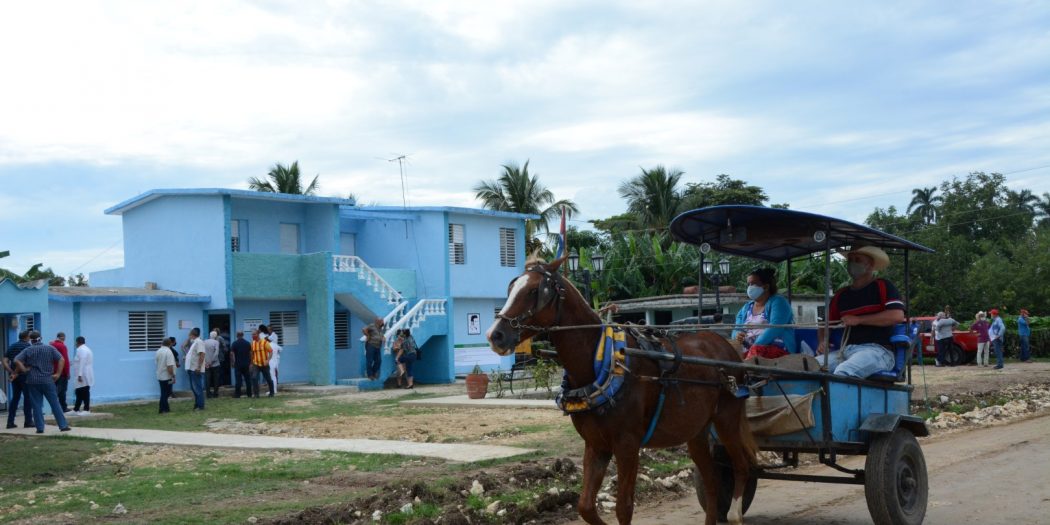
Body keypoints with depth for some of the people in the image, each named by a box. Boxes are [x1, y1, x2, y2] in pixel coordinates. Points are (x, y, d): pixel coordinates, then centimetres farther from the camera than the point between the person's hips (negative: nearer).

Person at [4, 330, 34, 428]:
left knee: (14, 397, 12)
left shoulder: (11, 346, 13)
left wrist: (11, 372, -4)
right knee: (28, 397, 1)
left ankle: (10, 422, 8)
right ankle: (28, 421, 1)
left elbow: (5, 361, 3)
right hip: (24, 374, -6)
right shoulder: (27, 346, -6)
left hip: (14, 375, 6)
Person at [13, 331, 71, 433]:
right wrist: (58, 374, -1)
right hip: (48, 380, 0)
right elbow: (61, 360, -4)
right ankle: (63, 425, 3)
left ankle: (40, 428, 3)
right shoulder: (50, 348, 3)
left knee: (37, 405, 5)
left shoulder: (28, 350, 1)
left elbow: (17, 361, -11)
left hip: (33, 381, 0)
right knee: (55, 404, 4)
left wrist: (24, 370, -1)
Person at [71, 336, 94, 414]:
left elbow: (82, 363, -21)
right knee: (80, 392, 11)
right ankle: (76, 409, 15)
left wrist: (80, 375, -23)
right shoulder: (87, 349, 20)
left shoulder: (81, 350, -13)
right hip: (86, 376, 10)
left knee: (84, 393, -7)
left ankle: (86, 409, -5)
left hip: (83, 376, -10)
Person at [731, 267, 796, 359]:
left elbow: (775, 328, -13)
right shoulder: (746, 308, 23)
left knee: (756, 350, -39)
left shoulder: (778, 302, 3)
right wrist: (737, 335, -9)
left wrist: (755, 346, -24)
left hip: (778, 350, -5)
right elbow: (736, 330, 17)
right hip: (748, 352, 5)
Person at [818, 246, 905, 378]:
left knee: (843, 372, -36)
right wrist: (822, 341, 3)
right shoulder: (841, 296, 21)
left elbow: (897, 316, -11)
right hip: (845, 351, 6)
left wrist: (858, 320, -9)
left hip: (877, 350, -6)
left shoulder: (883, 287, 5)